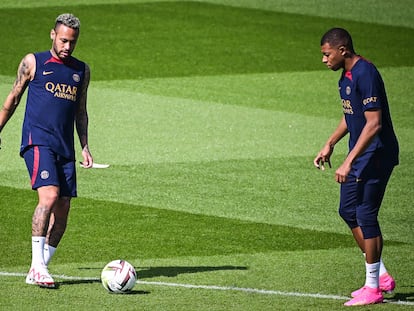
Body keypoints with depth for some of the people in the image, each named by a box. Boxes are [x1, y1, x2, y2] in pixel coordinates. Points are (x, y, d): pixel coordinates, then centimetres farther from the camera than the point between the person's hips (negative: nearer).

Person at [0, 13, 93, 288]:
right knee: (49, 196, -24)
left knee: (62, 212, 0)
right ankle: (37, 265, -23)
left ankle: (38, 270, 11)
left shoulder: (81, 70, 16)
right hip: (37, 141, -5)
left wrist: (84, 146, 16)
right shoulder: (33, 62, 4)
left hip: (65, 147, 5)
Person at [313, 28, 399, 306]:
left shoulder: (365, 74, -22)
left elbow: (374, 124, -27)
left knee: (365, 215, -7)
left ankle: (373, 288, 1)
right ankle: (381, 276, 21)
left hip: (377, 154, -10)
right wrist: (330, 144, 20)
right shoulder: (347, 75, 9)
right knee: (348, 210, 13)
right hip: (360, 153, 10)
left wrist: (349, 162, -28)